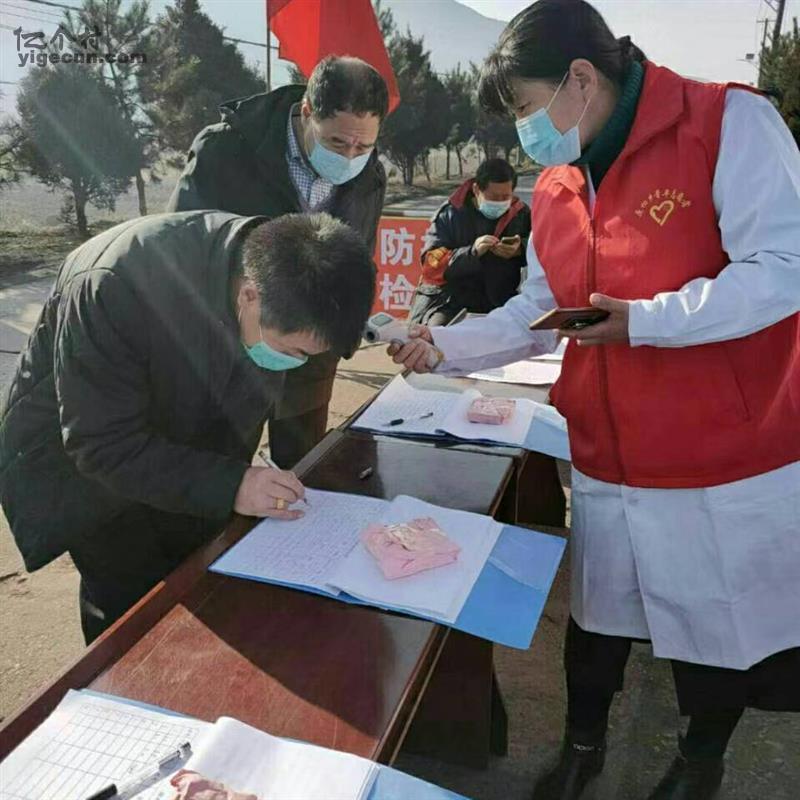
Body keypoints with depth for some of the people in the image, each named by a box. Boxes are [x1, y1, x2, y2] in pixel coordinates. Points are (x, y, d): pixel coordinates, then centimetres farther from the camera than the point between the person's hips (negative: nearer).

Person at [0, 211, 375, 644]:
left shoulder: (275, 264, -19)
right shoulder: (117, 284, -38)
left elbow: (244, 399, -2)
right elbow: (103, 445, -31)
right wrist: (230, 486, -37)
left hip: (183, 447, 5)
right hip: (79, 458, -4)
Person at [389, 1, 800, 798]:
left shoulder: (729, 123, -13)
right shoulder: (554, 193, 7)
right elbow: (534, 312, 11)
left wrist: (644, 321, -25)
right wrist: (446, 344, 1)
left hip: (730, 462, -4)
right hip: (606, 465, 5)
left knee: (726, 620, 16)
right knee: (596, 615, 18)